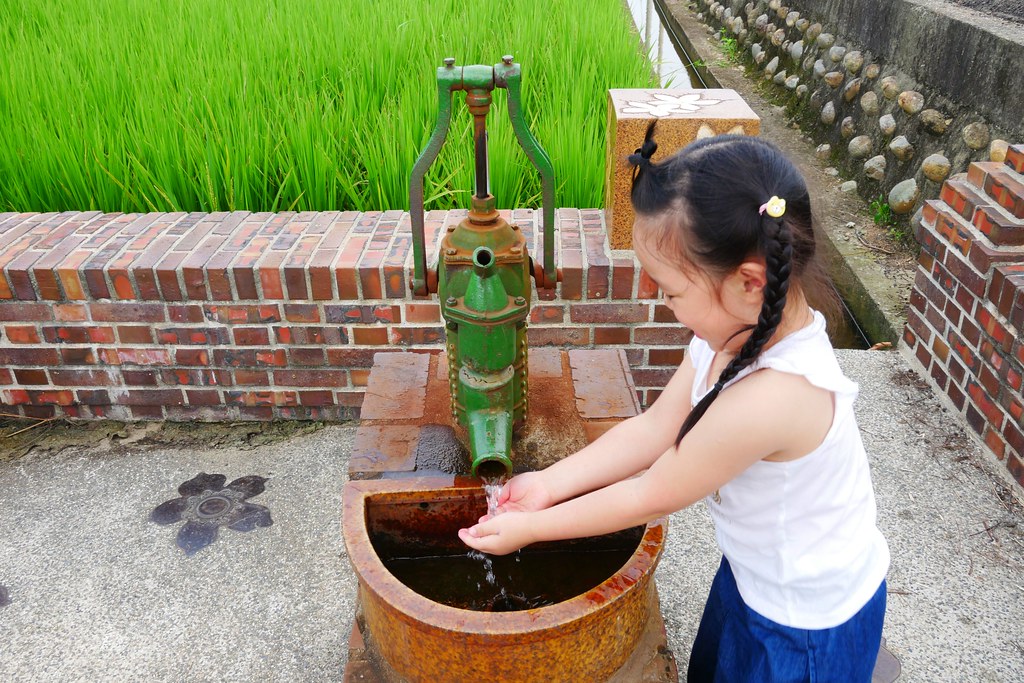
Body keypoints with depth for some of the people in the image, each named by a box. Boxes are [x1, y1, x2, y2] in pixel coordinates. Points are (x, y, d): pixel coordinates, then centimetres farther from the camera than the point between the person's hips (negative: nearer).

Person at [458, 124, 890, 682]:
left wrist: (530, 527, -16)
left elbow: (652, 497, -27)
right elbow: (653, 429, -7)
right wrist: (548, 484, -9)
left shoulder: (769, 398, -40)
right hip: (754, 575, 7)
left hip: (806, 626, -7)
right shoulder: (737, 329, -14)